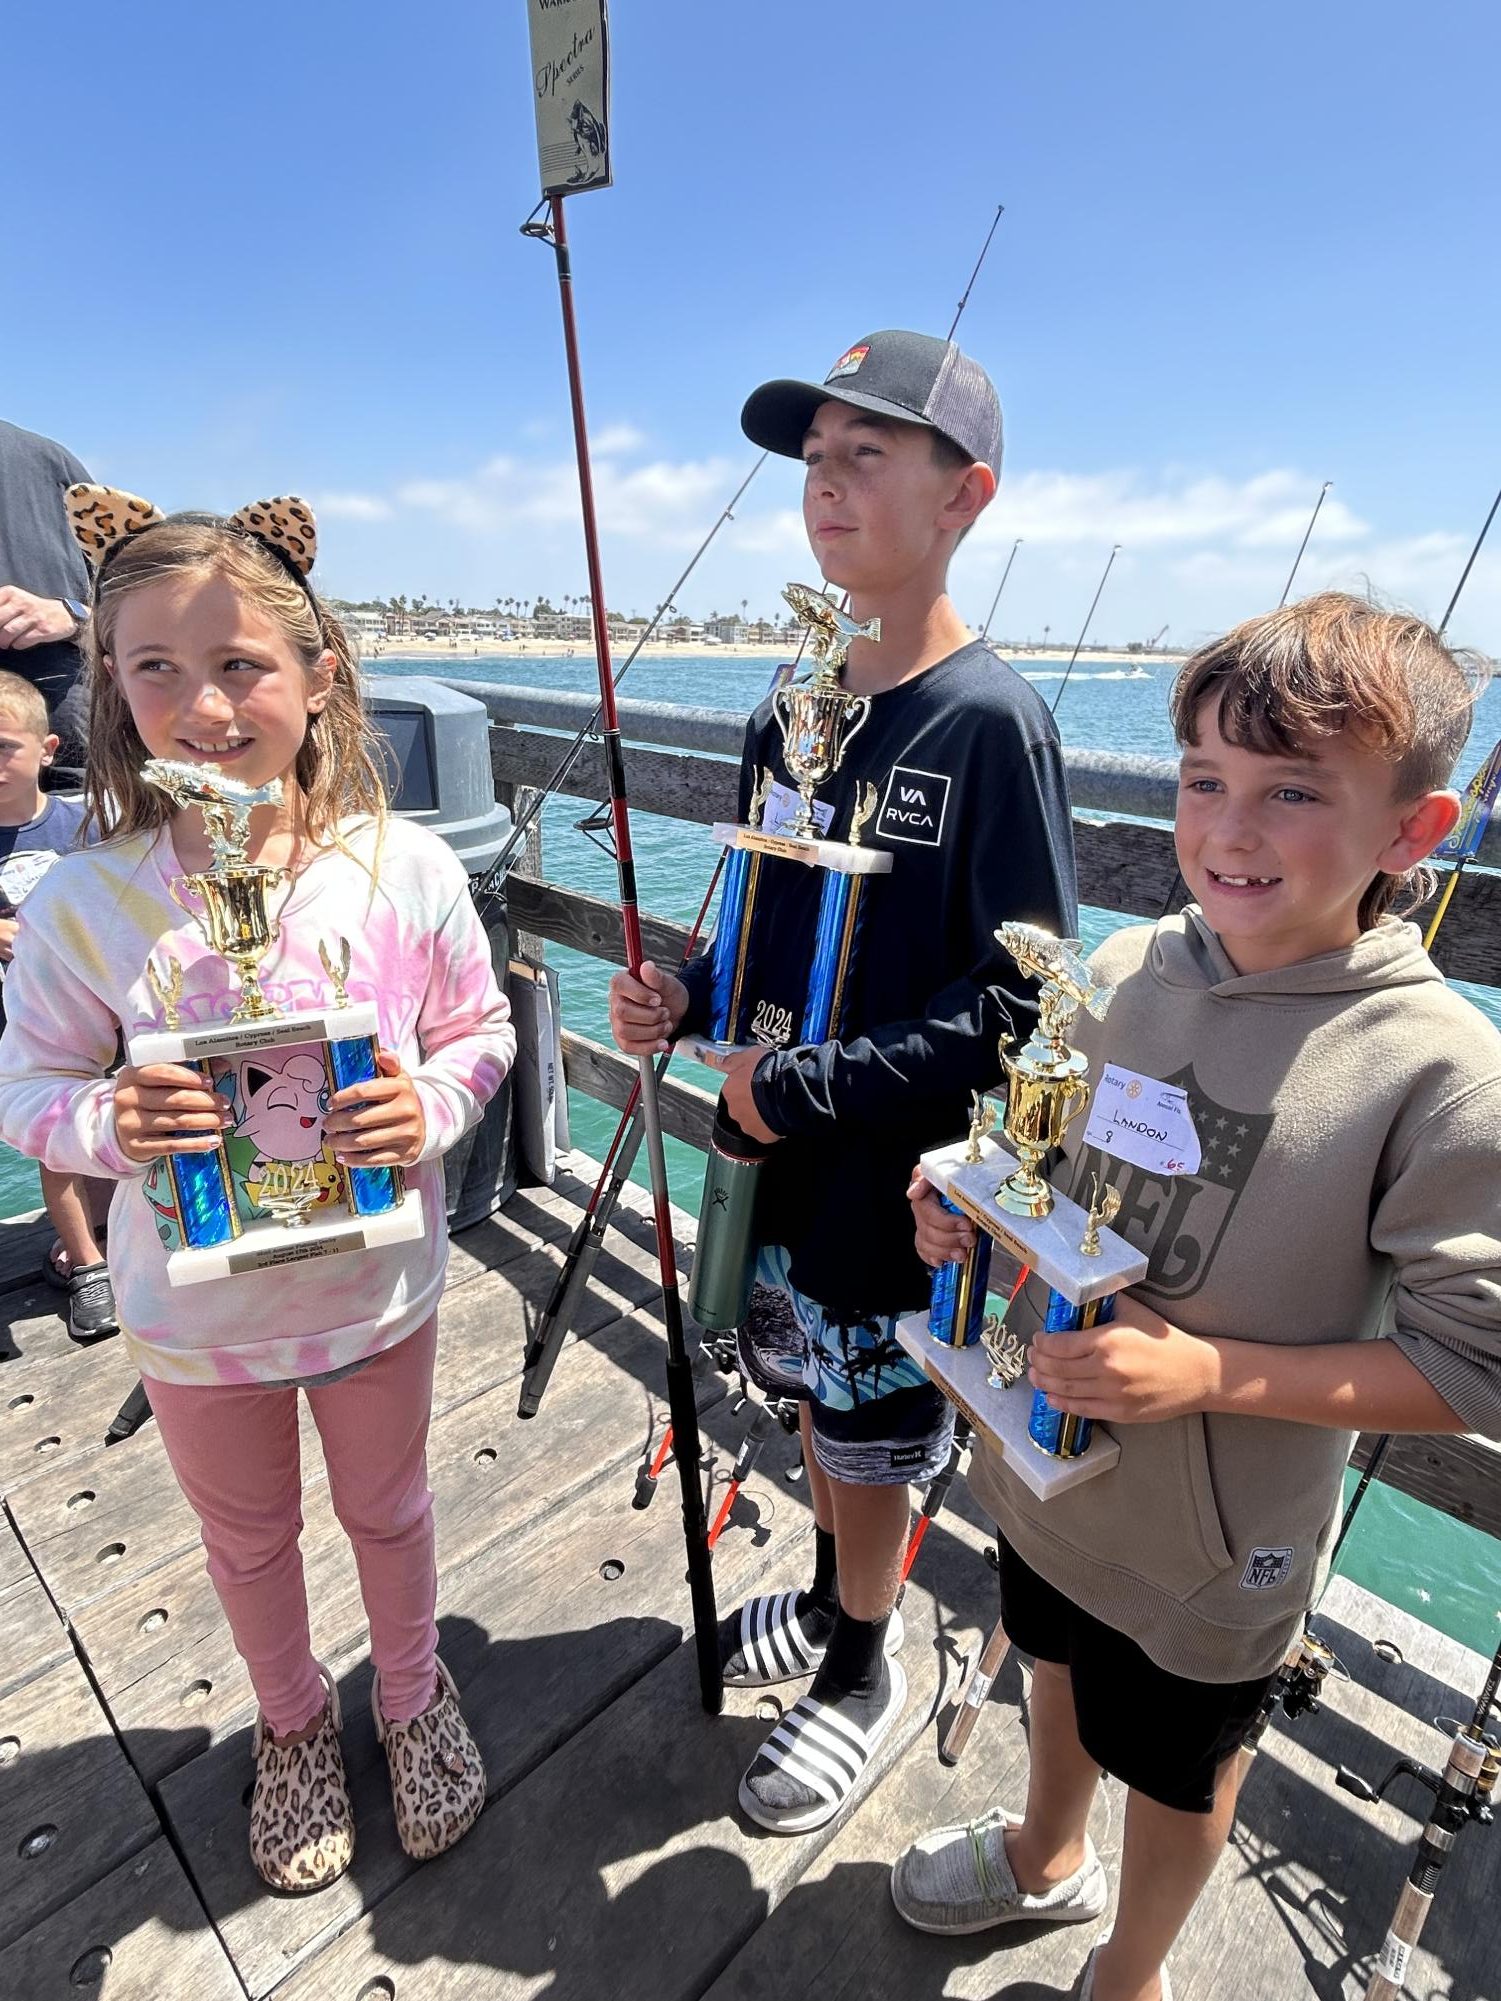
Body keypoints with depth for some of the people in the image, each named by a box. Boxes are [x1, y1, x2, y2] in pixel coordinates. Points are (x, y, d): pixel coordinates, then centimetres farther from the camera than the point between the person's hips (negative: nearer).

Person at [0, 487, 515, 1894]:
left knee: (387, 1508, 25)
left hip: (375, 1288, 0)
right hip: (195, 1313, 1)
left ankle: (412, 1694, 57)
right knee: (248, 1539, 27)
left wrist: (429, 1105, -26)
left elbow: (480, 1030, -6)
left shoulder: (408, 869, -18)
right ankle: (292, 1723, 59)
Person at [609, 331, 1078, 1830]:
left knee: (867, 1433, 14)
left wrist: (807, 1085, -20)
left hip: (896, 1172, -6)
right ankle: (828, 1599, 54)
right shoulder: (789, 715, 3)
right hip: (780, 1142, 6)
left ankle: (863, 1672, 44)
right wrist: (686, 993, -6)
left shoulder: (990, 718, -17)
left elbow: (1020, 999, -19)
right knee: (811, 1398, 25)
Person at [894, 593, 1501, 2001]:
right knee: (1061, 1666, 32)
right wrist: (973, 1211, -15)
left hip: (1214, 1545, -4)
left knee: (1176, 1768, 26)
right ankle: (1046, 1854, 66)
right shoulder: (1129, 966, -11)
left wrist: (1215, 1372, -29)